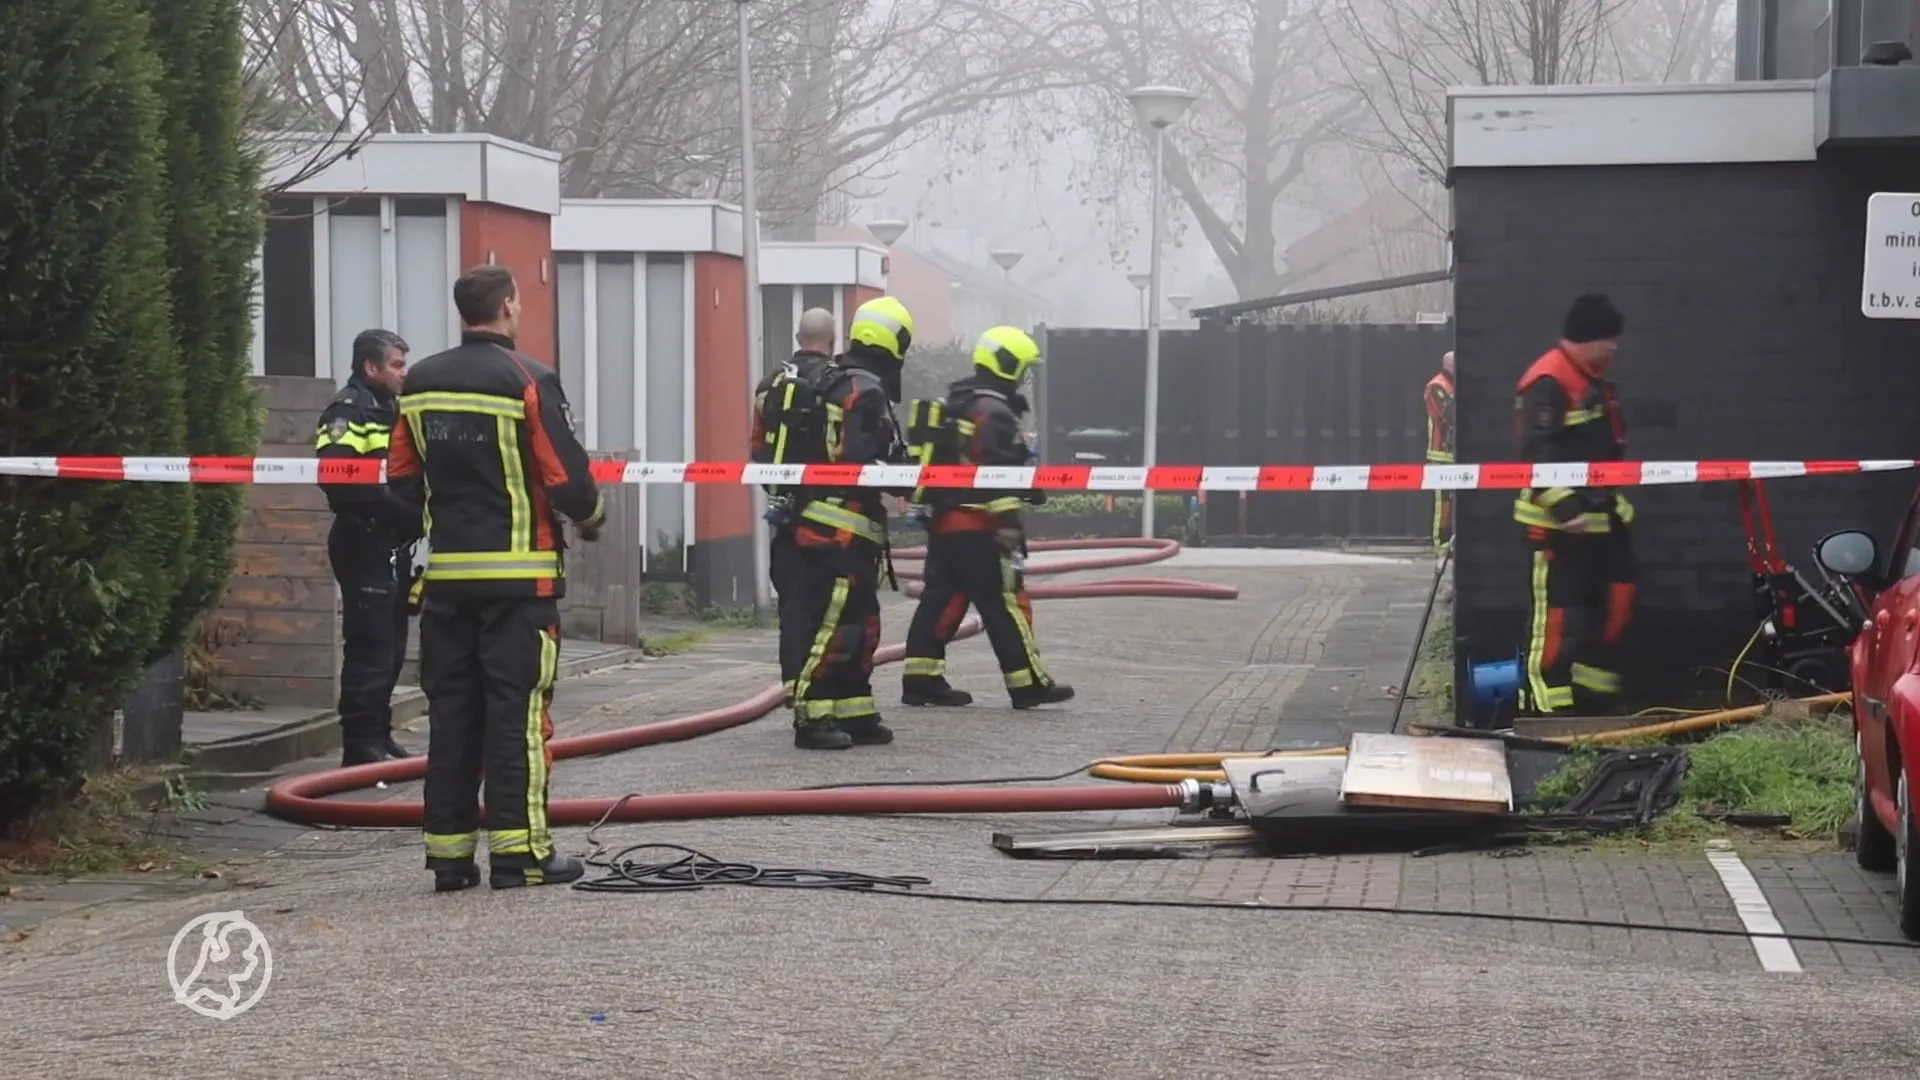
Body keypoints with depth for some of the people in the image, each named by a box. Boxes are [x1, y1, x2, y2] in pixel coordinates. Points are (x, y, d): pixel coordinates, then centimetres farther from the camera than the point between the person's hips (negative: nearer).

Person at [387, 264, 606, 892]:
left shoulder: (419, 385, 7)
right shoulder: (528, 381, -11)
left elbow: (402, 479, 12)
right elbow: (567, 479, -12)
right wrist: (591, 517, 9)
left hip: (446, 573, 5)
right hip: (518, 577, -5)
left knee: (451, 707, 8)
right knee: (518, 708, -2)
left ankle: (449, 852, 9)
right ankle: (518, 849, -3)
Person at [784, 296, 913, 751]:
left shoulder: (835, 382, 17)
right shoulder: (866, 391, -14)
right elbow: (861, 462, -22)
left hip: (823, 522, 10)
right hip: (843, 529, -10)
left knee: (860, 625, 15)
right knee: (829, 623, -9)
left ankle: (856, 714, 20)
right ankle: (812, 718, -8)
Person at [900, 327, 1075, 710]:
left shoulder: (954, 406, 17)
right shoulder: (995, 413, -14)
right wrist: (1010, 522, -23)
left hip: (943, 520, 9)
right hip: (978, 527, -9)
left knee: (941, 598, 9)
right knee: (1005, 604, -5)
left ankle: (921, 679, 7)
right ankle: (1028, 684, -2)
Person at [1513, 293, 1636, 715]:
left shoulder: (1596, 381, 18)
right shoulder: (1548, 382, -16)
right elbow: (1537, 452, -24)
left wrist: (1615, 498, 31)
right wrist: (1563, 504, -31)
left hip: (1601, 516, 10)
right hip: (1559, 522, -10)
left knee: (1616, 600, 11)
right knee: (1558, 610, -8)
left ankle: (1592, 691, 20)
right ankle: (1547, 705, -4)